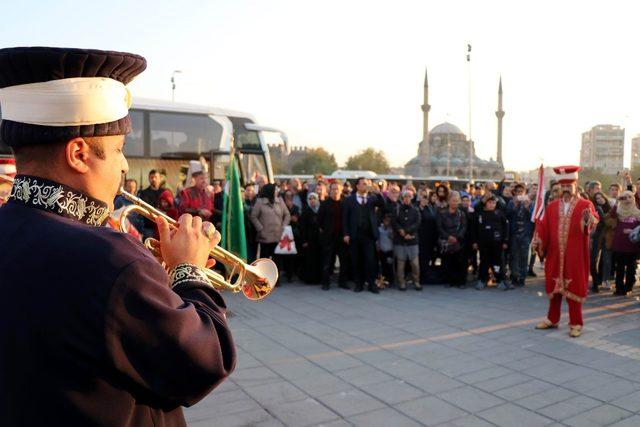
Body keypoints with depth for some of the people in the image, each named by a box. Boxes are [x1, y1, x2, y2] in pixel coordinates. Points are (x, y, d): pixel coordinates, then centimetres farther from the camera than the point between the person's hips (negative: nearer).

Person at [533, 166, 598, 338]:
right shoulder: (552, 206, 8)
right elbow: (544, 227, 1)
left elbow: (594, 220, -20)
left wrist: (588, 220, -42)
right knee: (554, 285, 12)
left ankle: (576, 324, 15)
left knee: (573, 287, 3)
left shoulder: (585, 205, -2)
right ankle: (552, 319, 26)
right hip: (555, 255, 3)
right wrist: (538, 240, -17)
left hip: (575, 256, -3)